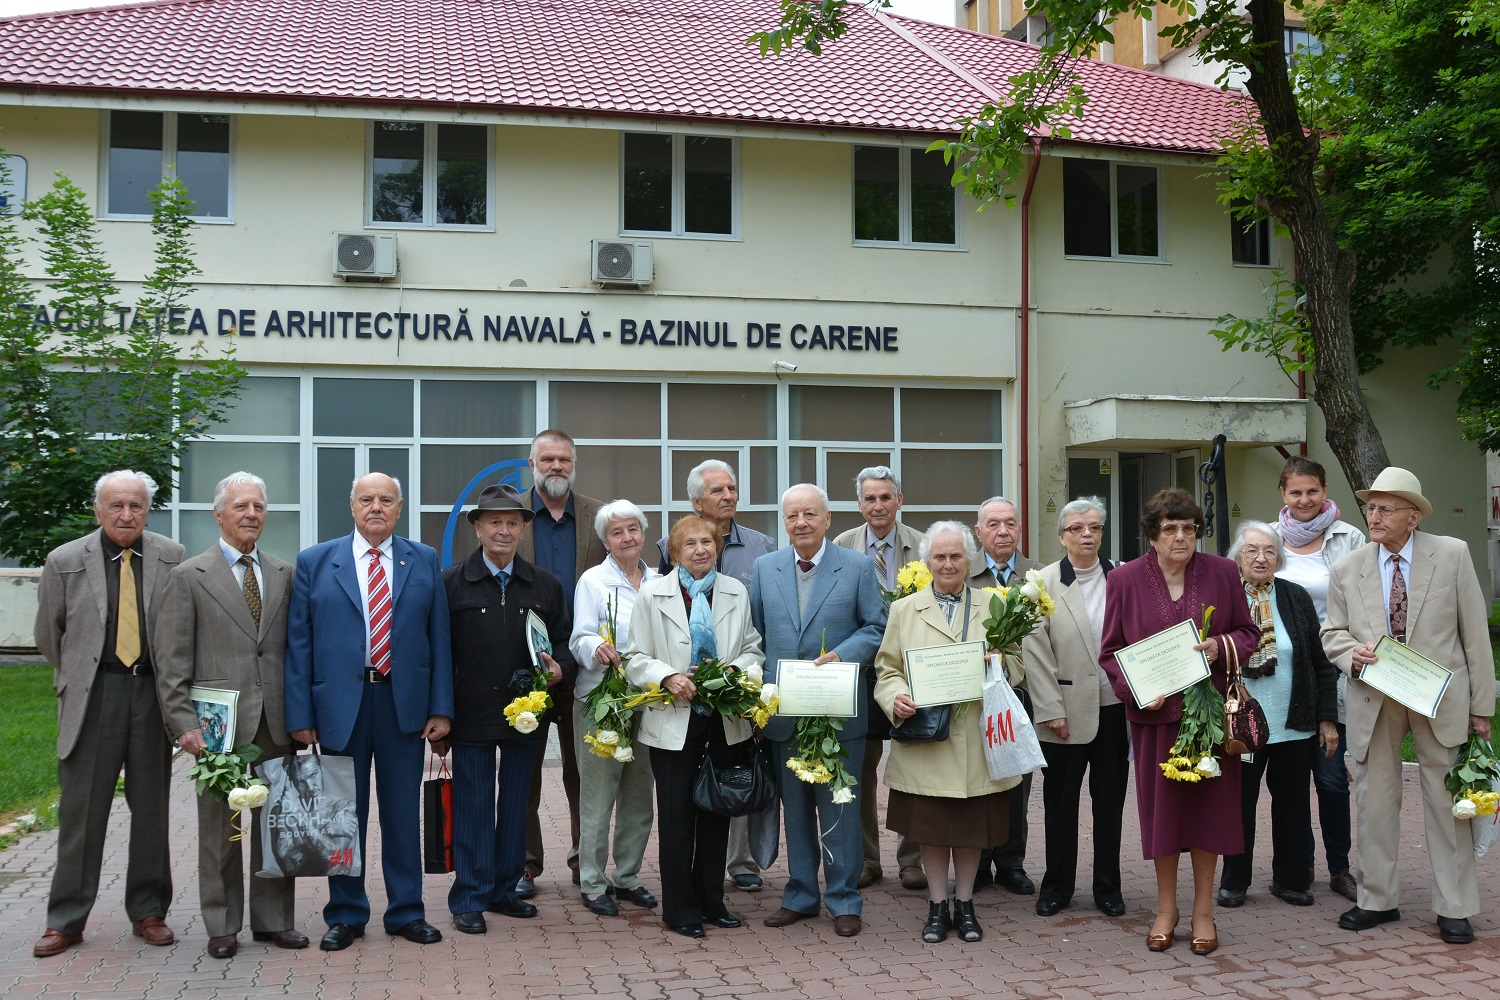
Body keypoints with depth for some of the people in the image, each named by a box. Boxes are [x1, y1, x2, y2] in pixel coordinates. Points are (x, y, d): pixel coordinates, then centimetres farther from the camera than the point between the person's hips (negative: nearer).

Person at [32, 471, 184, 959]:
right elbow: (48, 634, 10)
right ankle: (66, 920, 15)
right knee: (81, 809, 4)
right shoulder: (65, 561, -1)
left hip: (154, 693, 1)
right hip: (93, 694, -1)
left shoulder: (173, 558, 0)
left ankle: (148, 912, 20)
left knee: (152, 808, 8)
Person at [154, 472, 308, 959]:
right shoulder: (188, 576, 0)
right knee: (220, 826, 5)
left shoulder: (284, 574, 11)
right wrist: (183, 722, -12)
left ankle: (273, 919, 21)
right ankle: (222, 926, 17)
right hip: (220, 725, -3)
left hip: (276, 721, 3)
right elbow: (172, 661, -3)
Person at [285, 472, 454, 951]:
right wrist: (300, 714, -6)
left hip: (405, 703, 1)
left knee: (403, 812, 9)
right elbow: (298, 643, 0)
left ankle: (406, 912, 22)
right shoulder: (315, 562, 3)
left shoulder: (425, 561, 6)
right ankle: (345, 915, 22)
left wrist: (441, 708, -1)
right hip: (342, 703, -1)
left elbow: (439, 637, 4)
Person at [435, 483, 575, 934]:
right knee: (473, 807, 2)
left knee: (516, 806, 12)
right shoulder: (451, 583, -1)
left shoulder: (545, 585, 8)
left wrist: (558, 669, -10)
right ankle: (469, 899, 12)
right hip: (471, 715, -3)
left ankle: (505, 890, 25)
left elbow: (565, 641, 13)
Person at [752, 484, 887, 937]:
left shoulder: (858, 567, 1)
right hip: (783, 711, 3)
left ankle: (844, 900, 14)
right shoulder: (764, 568, 9)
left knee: (838, 806, 2)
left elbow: (876, 627, 1)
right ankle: (800, 895, 24)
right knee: (795, 806, 12)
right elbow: (754, 633, 10)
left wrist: (842, 655, -17)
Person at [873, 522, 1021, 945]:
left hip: (975, 739, 1)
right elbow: (887, 669, 6)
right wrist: (896, 699, -13)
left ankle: (964, 905, 22)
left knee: (973, 827, 7)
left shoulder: (992, 608, 9)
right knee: (930, 825, 5)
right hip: (924, 737, 0)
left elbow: (1014, 668, 9)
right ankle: (938, 906, 19)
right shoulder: (905, 610, 8)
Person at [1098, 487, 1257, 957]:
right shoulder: (1124, 580, -1)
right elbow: (1110, 651, 2)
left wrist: (1222, 646, -13)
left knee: (1209, 803, 5)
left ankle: (1203, 909, 19)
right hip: (1154, 711, 0)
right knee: (1161, 804, 6)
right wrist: (1136, 689, -13)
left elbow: (1248, 632, 8)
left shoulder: (1222, 573, 2)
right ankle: (1166, 907, 21)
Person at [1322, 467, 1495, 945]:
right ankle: (1378, 900, 21)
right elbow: (1332, 632, 10)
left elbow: (1475, 632, 0)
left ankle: (1454, 909, 15)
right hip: (1373, 702, 2)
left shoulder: (1453, 555, -2)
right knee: (1374, 801, 8)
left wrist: (1481, 705, -2)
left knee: (1447, 802, 4)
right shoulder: (1347, 569, 3)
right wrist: (1352, 652, -14)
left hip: (1440, 699, -2)